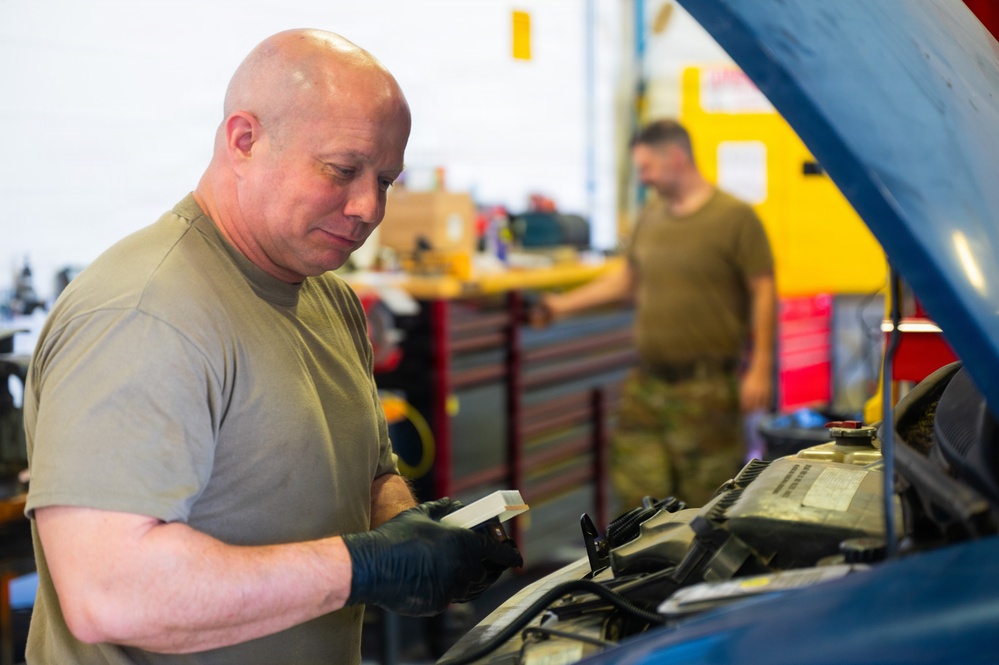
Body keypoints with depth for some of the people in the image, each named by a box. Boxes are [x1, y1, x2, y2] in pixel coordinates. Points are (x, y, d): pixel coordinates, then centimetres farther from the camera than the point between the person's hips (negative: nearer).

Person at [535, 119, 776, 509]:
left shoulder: (735, 217, -8)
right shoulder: (651, 214, 12)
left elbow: (763, 291, -10)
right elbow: (629, 277, 23)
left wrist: (760, 368, -14)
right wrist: (566, 304, 18)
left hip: (706, 386, -6)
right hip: (647, 383, 6)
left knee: (707, 500, 1)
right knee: (636, 488, 9)